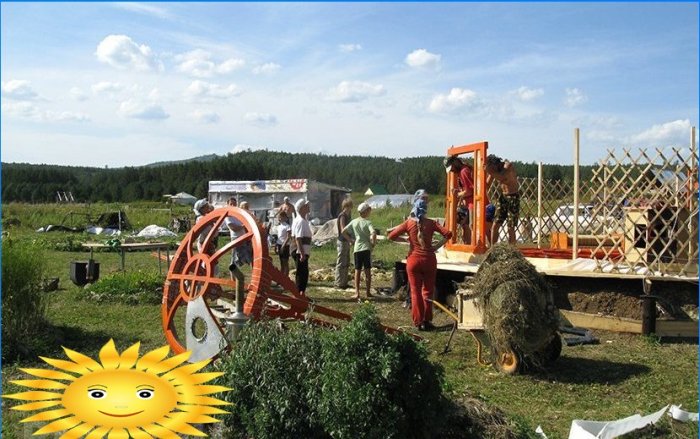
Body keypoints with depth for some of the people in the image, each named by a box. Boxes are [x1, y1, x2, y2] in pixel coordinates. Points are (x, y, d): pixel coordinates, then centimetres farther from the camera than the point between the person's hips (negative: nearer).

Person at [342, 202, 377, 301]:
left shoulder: (354, 222, 6)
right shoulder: (367, 222, -7)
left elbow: (343, 231, 7)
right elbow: (373, 233, -23)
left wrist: (351, 240, 13)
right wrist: (373, 243, -8)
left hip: (357, 249, 3)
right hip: (366, 248, -3)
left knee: (357, 271, 7)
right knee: (368, 271, 7)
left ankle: (357, 293, 3)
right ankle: (367, 292, 12)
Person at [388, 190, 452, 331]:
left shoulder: (408, 223, -4)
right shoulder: (431, 223, -3)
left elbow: (391, 236, -6)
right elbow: (448, 234, -10)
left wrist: (406, 239, 7)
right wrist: (437, 246, 0)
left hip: (413, 260, 0)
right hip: (429, 260, 1)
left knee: (415, 291, 7)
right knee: (428, 291, 12)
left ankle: (418, 322, 7)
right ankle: (427, 321, 13)